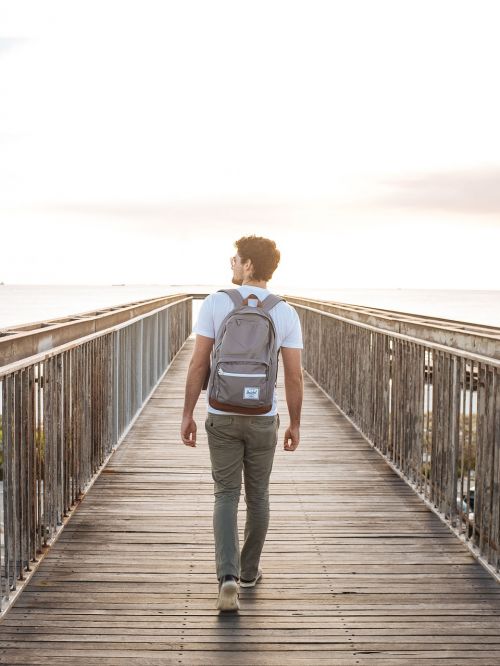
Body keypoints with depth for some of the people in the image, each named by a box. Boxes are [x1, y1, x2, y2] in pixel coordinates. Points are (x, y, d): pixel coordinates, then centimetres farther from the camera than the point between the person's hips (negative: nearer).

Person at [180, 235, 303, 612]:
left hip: (222, 417, -1)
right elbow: (295, 376, -5)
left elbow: (198, 364, -9)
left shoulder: (215, 303, -8)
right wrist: (295, 424, 7)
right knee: (258, 495, 18)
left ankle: (228, 576, -12)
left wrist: (187, 415, -1)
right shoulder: (286, 313, -5)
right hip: (263, 419, 1)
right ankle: (249, 569, 30)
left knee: (226, 497, 5)